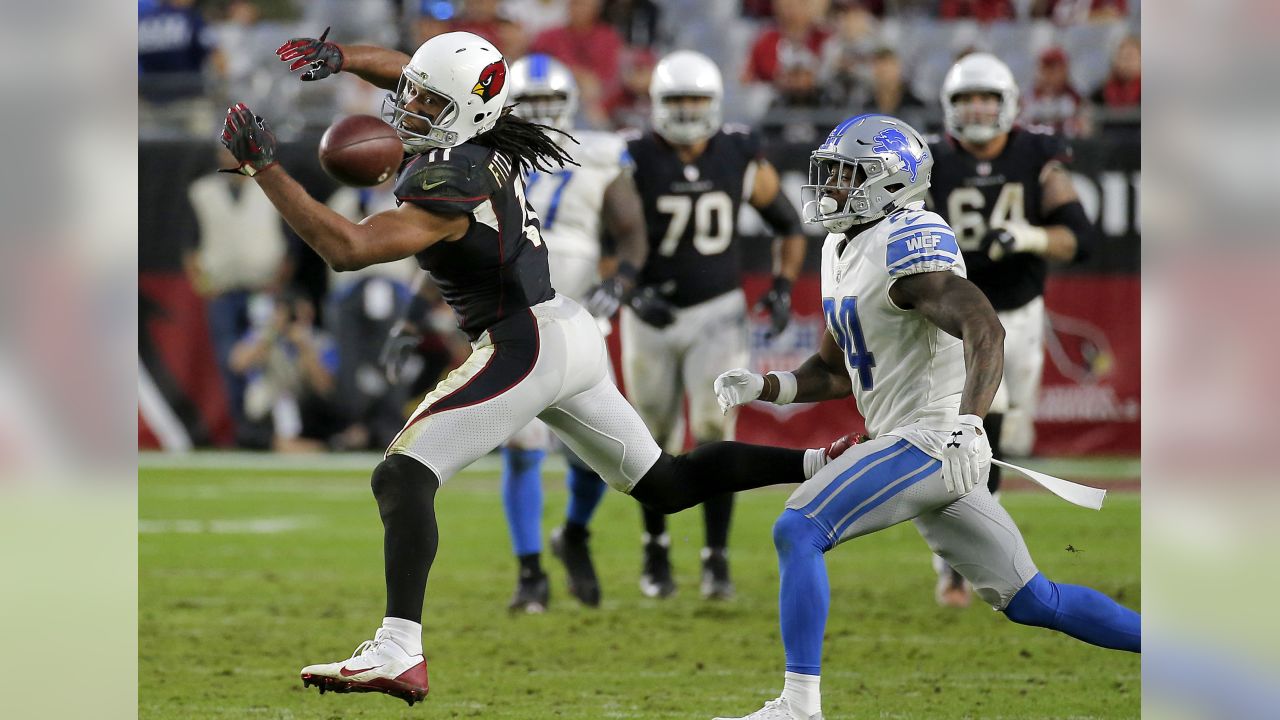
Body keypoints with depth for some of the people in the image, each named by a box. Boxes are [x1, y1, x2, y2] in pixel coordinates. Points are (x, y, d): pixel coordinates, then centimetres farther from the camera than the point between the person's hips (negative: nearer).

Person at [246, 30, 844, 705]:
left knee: (403, 476, -17)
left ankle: (398, 650, -31)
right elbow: (398, 66, 24)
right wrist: (337, 56, 4)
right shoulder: (477, 144, 6)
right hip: (571, 336, 10)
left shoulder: (448, 182, -20)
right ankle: (822, 465, 17)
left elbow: (348, 247, -27)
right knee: (665, 484, 21)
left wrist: (264, 169, -25)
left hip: (525, 345, -10)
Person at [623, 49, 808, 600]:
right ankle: (656, 550, 29)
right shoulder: (636, 162, -11)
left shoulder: (739, 158, -4)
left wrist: (783, 286, -4)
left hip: (717, 312, 0)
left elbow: (788, 225, 9)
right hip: (651, 317, 0)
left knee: (714, 435, -12)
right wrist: (629, 290, -20)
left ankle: (717, 558, -5)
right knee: (656, 443, 8)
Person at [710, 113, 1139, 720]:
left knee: (796, 532, -17)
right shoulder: (842, 250, 15)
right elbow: (834, 371, 24)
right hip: (918, 447, 10)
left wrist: (967, 423, -41)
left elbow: (983, 329, -28)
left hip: (928, 440, -10)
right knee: (1033, 602, 13)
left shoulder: (906, 244, -15)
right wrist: (761, 388, 8)